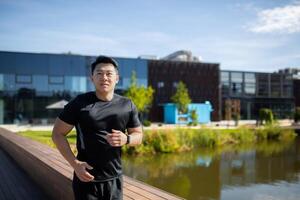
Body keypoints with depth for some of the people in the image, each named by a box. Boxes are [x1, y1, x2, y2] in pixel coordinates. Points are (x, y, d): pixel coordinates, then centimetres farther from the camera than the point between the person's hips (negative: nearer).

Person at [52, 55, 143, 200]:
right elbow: (58, 134, -4)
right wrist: (75, 164, -15)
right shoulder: (80, 103, -9)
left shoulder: (127, 106, 0)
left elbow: (138, 135, 10)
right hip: (86, 178, -3)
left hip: (114, 179, 3)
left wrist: (126, 139, -14)